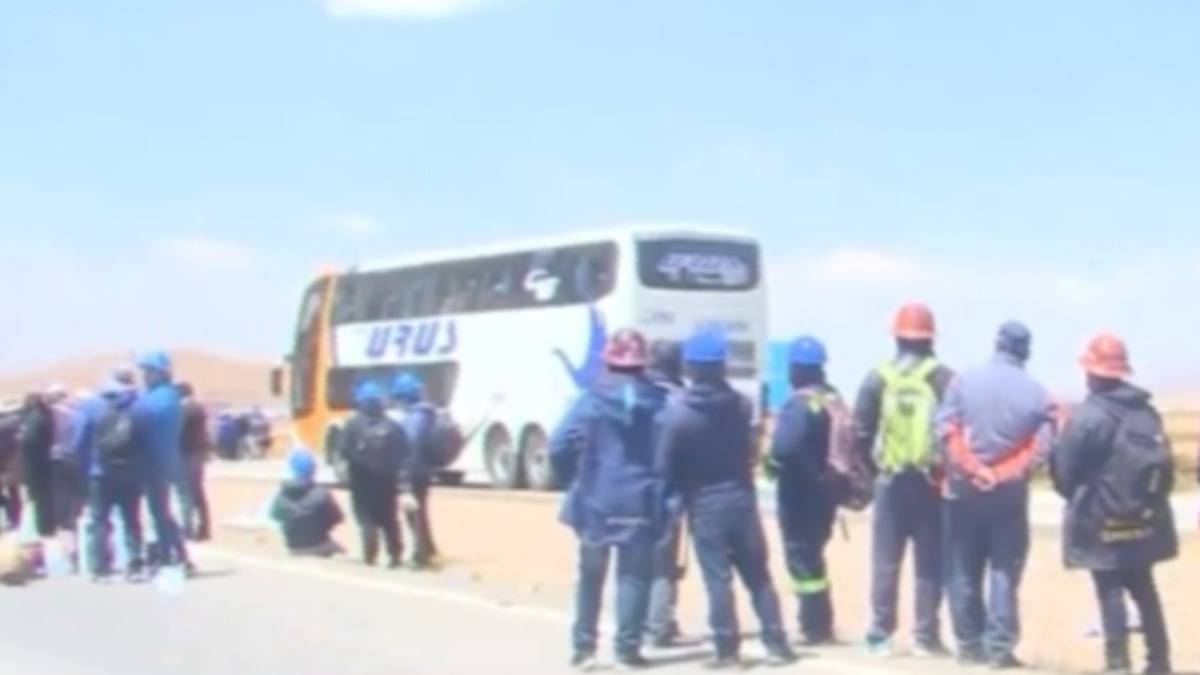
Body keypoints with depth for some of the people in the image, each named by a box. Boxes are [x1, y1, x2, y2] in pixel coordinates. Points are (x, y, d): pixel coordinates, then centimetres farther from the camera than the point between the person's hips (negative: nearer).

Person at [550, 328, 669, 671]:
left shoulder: (591, 399, -5)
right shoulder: (659, 402, -2)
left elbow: (559, 447, -9)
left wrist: (575, 482, 7)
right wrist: (662, 492, 6)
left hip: (596, 503, 0)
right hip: (641, 504, 0)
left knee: (591, 576, 14)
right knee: (634, 577, 7)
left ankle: (584, 648, 16)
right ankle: (628, 649, 5)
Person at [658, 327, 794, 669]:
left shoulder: (677, 412, -13)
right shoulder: (742, 404, -2)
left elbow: (666, 465, -9)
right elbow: (750, 451, 4)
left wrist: (677, 495, 6)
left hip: (704, 505, -3)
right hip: (741, 498, 3)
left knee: (717, 579, 2)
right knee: (758, 575, 11)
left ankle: (728, 649, 4)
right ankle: (776, 643, 13)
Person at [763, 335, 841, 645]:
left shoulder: (799, 403, -19)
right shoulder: (834, 399, 9)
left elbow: (784, 447, -29)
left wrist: (771, 462, -10)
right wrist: (825, 466, 12)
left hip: (800, 491, -9)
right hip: (825, 488, 9)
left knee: (801, 556, -1)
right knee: (812, 554, 19)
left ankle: (816, 627, 2)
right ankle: (819, 623, 25)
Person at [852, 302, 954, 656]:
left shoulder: (877, 378, 0)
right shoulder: (944, 378, -5)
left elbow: (860, 433, 1)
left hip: (890, 481, 2)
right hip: (931, 481, -1)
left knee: (885, 562, 8)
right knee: (930, 563, 5)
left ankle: (880, 634, 9)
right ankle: (925, 636, 6)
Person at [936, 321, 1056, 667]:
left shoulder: (964, 381, -3)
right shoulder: (1036, 392, -4)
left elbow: (946, 431, -9)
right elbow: (1041, 446, -8)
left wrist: (969, 470, -4)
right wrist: (1011, 473, 1)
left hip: (964, 488, 1)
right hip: (1010, 492, 0)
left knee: (964, 571, 9)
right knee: (1005, 571, 5)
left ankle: (969, 644, 13)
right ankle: (1000, 647, 1)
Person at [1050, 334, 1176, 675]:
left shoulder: (1086, 415, -16)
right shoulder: (1147, 411, 6)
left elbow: (1065, 473, -10)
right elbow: (1164, 465, 11)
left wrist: (1078, 500, 10)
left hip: (1102, 522, -6)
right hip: (1144, 519, 6)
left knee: (1110, 590, 0)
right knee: (1143, 588, 17)